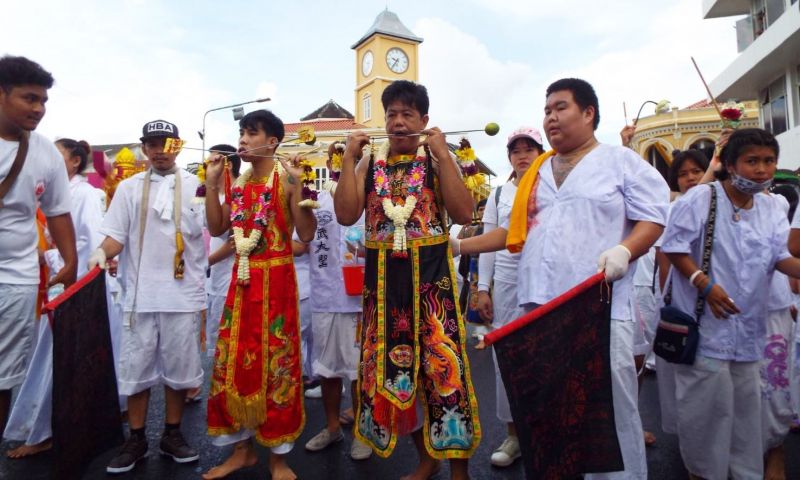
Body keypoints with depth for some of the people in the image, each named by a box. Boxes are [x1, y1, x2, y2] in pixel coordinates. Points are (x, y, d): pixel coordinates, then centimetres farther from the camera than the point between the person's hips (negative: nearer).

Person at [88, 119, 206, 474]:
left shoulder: (196, 185, 4)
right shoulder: (129, 187, 9)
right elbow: (116, 236, 6)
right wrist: (103, 252, -14)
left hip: (183, 294, -1)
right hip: (140, 294, 2)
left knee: (179, 367, 9)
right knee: (136, 368, 9)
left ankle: (172, 434, 25)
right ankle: (136, 440, 24)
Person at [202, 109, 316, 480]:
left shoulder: (287, 178, -8)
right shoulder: (240, 181, 11)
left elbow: (306, 234, -15)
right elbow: (216, 228, 11)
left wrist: (297, 188, -22)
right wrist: (211, 184, 5)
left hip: (276, 279, -6)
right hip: (242, 279, 7)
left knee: (276, 360, 2)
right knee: (233, 359, 10)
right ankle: (243, 448, 28)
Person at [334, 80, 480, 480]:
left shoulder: (438, 159, 3)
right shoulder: (369, 163, 9)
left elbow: (463, 214, -12)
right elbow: (346, 215, -4)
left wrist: (442, 154, -14)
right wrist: (349, 158, -7)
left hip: (430, 273, -3)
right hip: (383, 276, 4)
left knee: (441, 362, -2)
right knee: (392, 363, 10)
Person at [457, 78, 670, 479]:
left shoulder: (622, 161, 3)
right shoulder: (537, 172, 18)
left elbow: (653, 218, -2)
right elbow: (516, 231, 19)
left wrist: (624, 250, -21)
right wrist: (460, 245, 13)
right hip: (539, 308, 5)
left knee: (610, 407, 2)